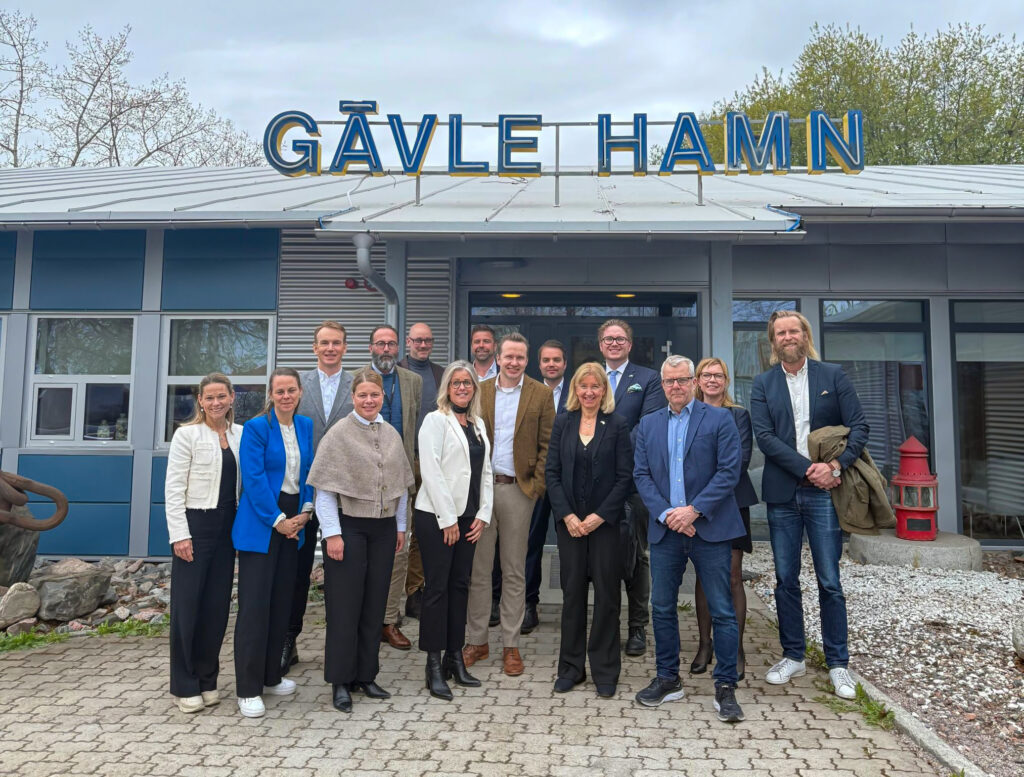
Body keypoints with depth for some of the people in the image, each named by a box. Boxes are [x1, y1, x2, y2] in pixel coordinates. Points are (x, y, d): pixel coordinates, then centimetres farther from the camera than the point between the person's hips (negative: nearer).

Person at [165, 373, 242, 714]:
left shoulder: (240, 434, 7)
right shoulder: (187, 434, -5)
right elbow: (173, 487, -8)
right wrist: (179, 534, -13)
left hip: (227, 527, 4)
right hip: (195, 523, -4)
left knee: (217, 604, 10)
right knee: (188, 604, 3)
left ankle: (207, 680, 24)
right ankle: (185, 686, 16)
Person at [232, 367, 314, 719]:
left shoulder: (306, 426, 9)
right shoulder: (256, 427, -9)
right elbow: (254, 478, -14)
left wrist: (305, 511, -1)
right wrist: (278, 520, -15)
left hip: (293, 522, 6)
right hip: (261, 524, -6)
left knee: (282, 600, 12)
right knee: (255, 603, -3)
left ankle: (271, 676, 27)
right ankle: (248, 689, 7)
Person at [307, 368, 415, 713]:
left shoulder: (391, 434, 8)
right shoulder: (339, 433, -7)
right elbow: (324, 489, -10)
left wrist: (400, 526, 12)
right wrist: (332, 533, -13)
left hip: (383, 529, 5)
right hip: (349, 526, -5)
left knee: (375, 604, 10)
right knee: (345, 605, 2)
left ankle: (366, 675, 24)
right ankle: (340, 681, 15)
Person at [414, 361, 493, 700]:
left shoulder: (478, 424, 14)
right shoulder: (435, 420, -6)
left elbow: (485, 471, 13)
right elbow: (431, 471, -13)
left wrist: (483, 515, 4)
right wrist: (447, 519, -14)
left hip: (468, 518, 6)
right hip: (436, 516, -6)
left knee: (460, 585, 10)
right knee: (437, 587, -2)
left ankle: (455, 658, 20)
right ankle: (434, 666, 6)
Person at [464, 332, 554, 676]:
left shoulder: (541, 394, 2)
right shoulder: (478, 391, 7)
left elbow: (547, 445, 1)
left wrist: (537, 486, -8)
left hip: (518, 490, -2)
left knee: (514, 572, 8)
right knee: (478, 569, 8)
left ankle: (510, 645, 19)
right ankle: (476, 640, 22)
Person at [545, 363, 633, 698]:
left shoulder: (617, 425, -1)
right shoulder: (562, 423, 6)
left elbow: (625, 476, -5)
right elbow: (551, 472, 2)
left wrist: (600, 515, -12)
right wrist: (566, 514, -8)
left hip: (605, 520, -2)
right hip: (569, 521, 2)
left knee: (607, 595, 4)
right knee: (572, 592, 9)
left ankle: (605, 671, 18)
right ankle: (571, 667, 22)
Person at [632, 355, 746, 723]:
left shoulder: (719, 419, 1)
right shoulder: (648, 424, 12)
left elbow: (729, 471, -7)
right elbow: (641, 475, 6)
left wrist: (694, 510, -14)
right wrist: (666, 513, -8)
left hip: (710, 529, -3)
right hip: (665, 530, 4)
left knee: (722, 611, 1)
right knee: (662, 608, 10)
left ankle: (725, 687, 14)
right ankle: (667, 679, 25)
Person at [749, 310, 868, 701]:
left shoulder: (832, 375, 4)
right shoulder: (763, 384, 5)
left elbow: (859, 426, -1)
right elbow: (765, 437, -5)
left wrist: (836, 467, -15)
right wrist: (807, 468, -14)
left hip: (824, 492, -1)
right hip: (782, 494, 2)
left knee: (829, 581, 2)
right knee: (785, 580, 10)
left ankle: (838, 664, 16)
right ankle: (793, 656, 24)